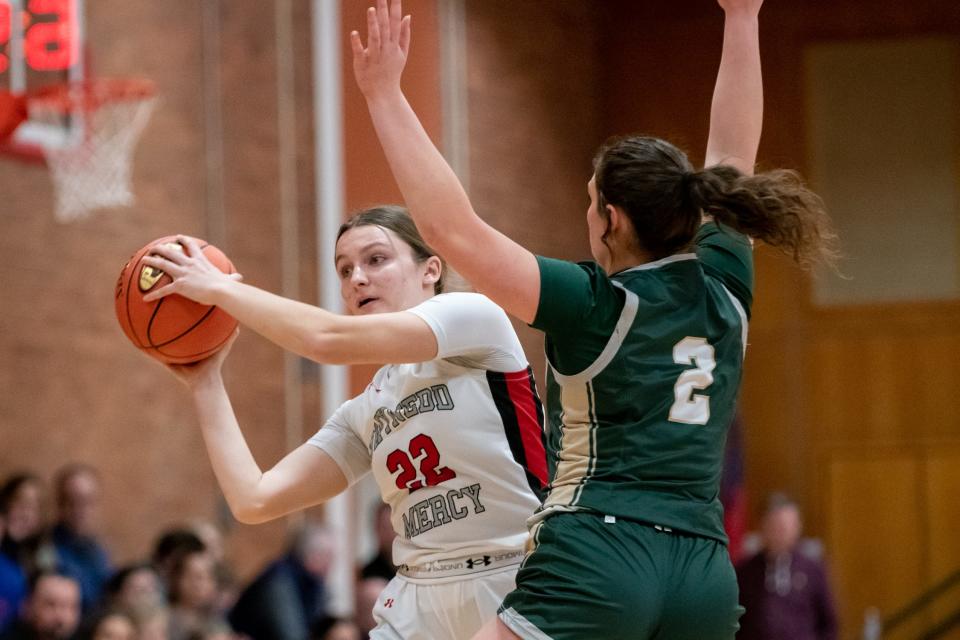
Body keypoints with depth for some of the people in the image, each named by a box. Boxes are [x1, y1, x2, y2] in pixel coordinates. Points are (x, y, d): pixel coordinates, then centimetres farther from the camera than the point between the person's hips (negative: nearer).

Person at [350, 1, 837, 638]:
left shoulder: (595, 306, -3)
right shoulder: (724, 290, 12)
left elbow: (453, 229, -9)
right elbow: (733, 153, 26)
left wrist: (385, 94, -6)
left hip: (596, 564, -6)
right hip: (705, 575, 6)